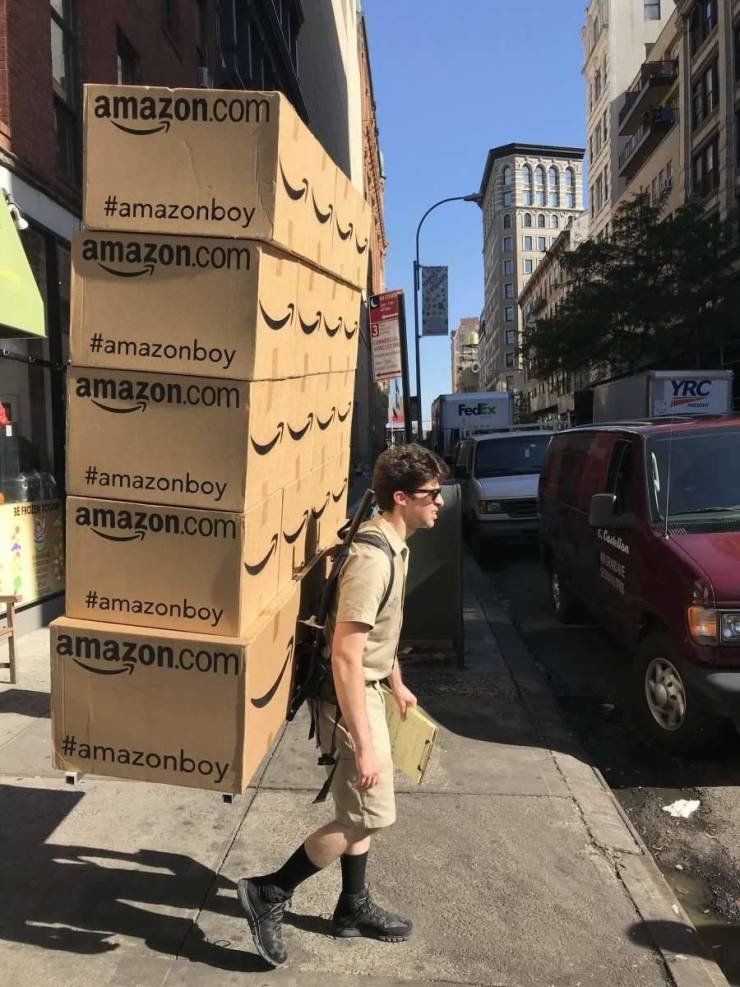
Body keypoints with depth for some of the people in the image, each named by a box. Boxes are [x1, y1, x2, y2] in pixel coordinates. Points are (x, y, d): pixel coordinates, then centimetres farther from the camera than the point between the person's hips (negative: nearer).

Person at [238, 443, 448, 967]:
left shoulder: (395, 544, 4)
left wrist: (397, 684, 26)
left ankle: (354, 907, 37)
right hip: (351, 697, -9)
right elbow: (345, 657, -29)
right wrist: (363, 742, -26)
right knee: (371, 816, 2)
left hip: (368, 689, 9)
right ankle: (269, 893, 15)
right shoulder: (371, 559, -28)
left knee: (360, 811, 20)